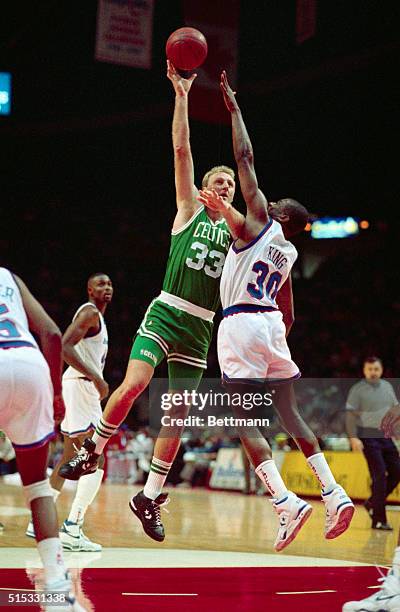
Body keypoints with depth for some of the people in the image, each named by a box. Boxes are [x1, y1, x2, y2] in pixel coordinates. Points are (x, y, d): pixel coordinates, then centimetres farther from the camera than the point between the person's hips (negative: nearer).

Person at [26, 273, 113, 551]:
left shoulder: (98, 317, 22)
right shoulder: (90, 312, -10)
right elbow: (64, 346, -22)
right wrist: (96, 377, -27)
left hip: (85, 389, 11)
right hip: (80, 387, -11)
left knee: (71, 460, 15)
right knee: (97, 463, -15)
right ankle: (72, 529, -16)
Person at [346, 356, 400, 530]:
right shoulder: (357, 390, -4)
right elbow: (350, 415, -8)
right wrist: (353, 437, -18)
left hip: (386, 437, 6)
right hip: (368, 438, -6)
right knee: (379, 476, -12)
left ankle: (373, 504, 21)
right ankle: (378, 519, -7)